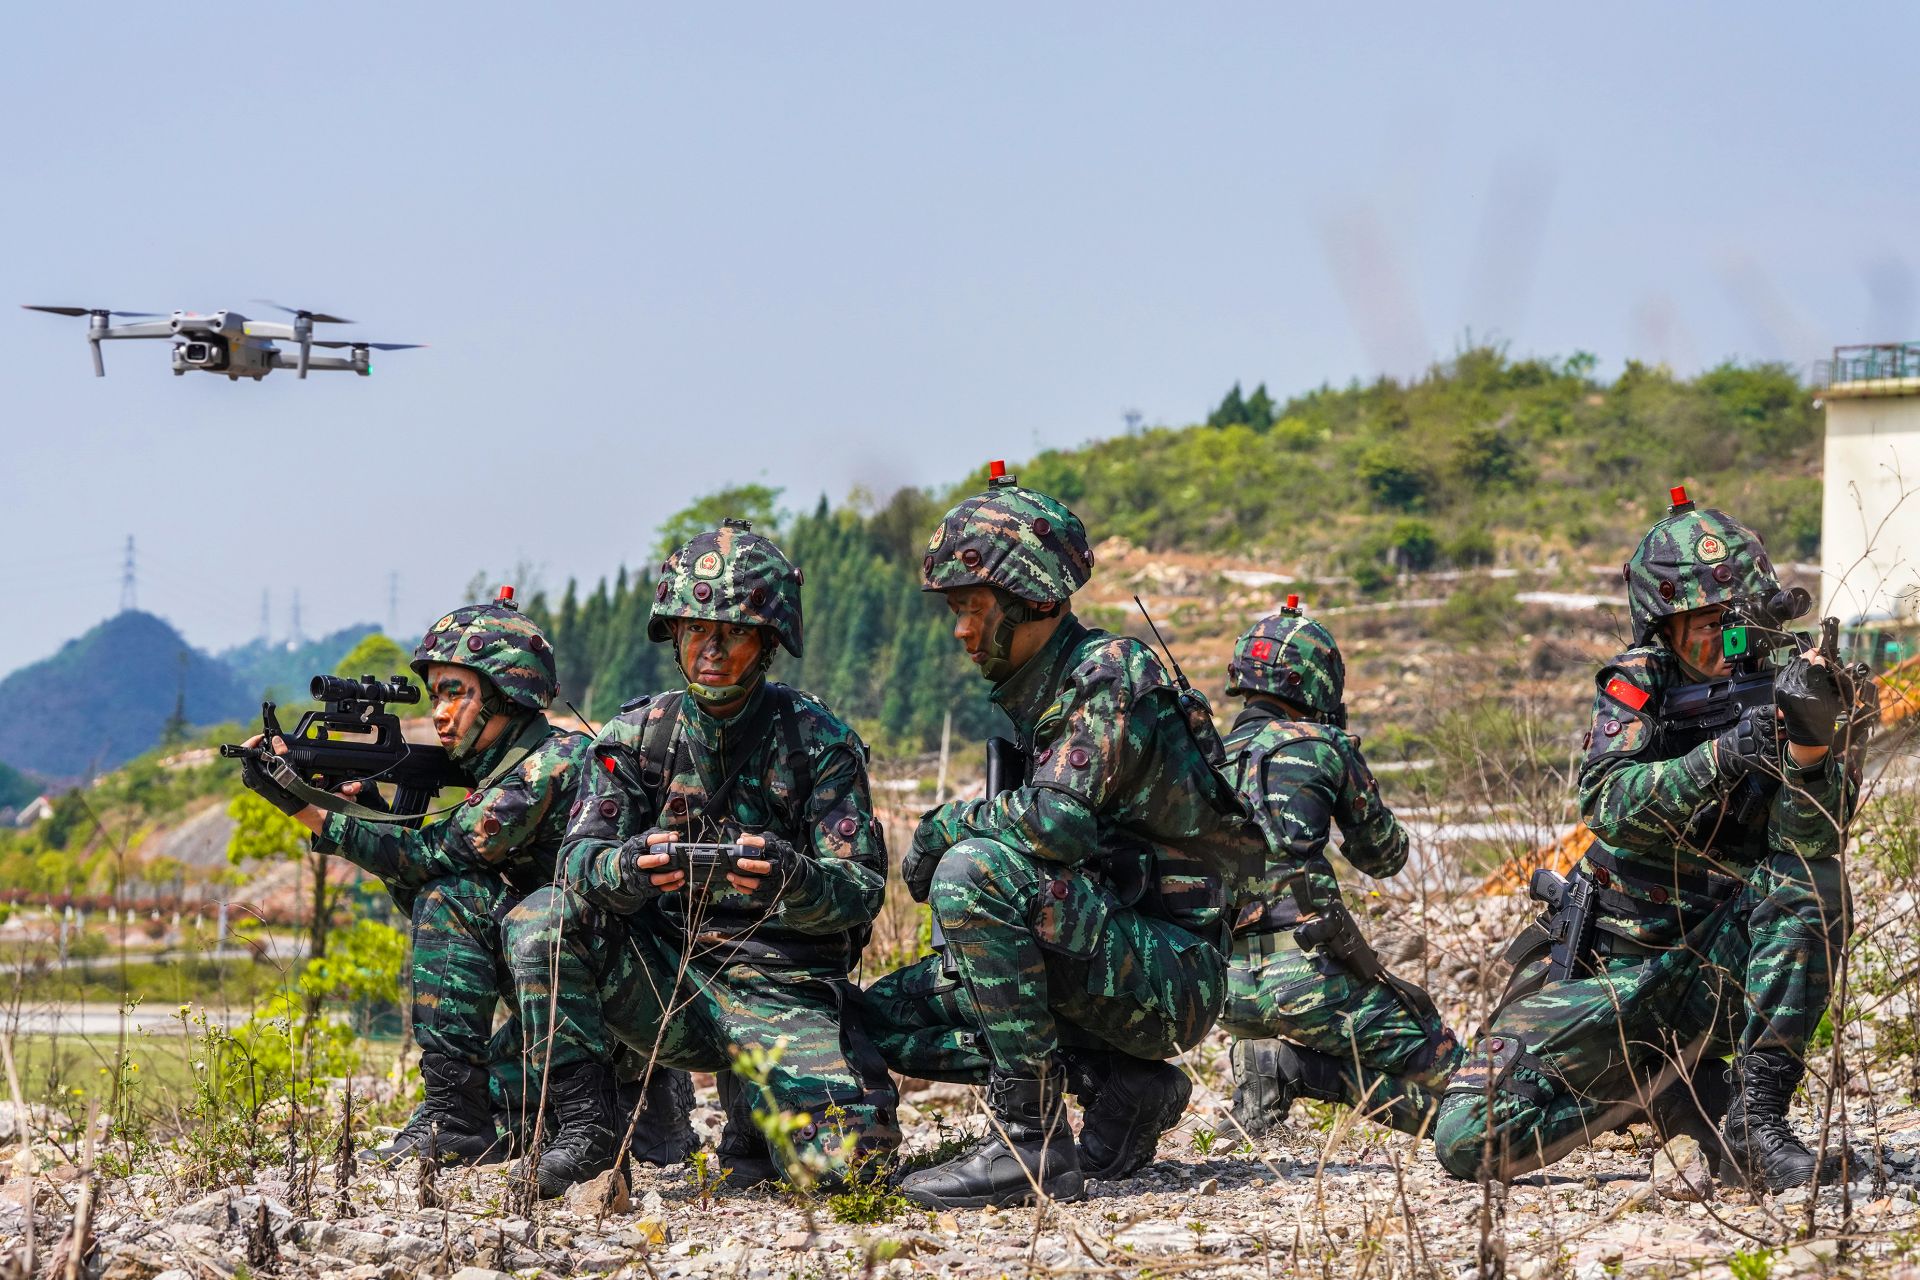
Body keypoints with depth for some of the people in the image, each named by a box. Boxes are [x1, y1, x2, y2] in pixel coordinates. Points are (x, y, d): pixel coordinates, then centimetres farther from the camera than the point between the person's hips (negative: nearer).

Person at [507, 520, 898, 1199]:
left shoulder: (820, 742, -5)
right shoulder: (637, 734, 2)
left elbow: (862, 889, -10)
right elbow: (581, 856, -9)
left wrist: (790, 880, -34)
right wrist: (628, 867, -35)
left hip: (781, 988, -2)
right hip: (665, 978, 2)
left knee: (842, 1158, -24)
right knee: (544, 920, -24)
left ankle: (754, 1107, 13)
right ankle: (581, 1124, -14)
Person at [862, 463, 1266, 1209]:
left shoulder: (1109, 674, -13)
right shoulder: (1031, 694, 17)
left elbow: (1056, 819, -28)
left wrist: (949, 823, -11)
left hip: (1172, 972, -10)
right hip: (1103, 958, 10)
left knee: (975, 869, -29)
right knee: (886, 1019, 5)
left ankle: (1032, 1139, -26)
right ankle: (1118, 1084, 3)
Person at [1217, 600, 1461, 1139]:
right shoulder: (1322, 746, -1)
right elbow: (1384, 855, 13)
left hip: (1227, 991, 7)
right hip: (1302, 976, -7)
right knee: (1441, 1069, 5)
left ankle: (1273, 1059, 3)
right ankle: (1294, 1066, -13)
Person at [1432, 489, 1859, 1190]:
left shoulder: (1780, 689, -4)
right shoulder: (1638, 685, -5)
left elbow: (1814, 835, -19)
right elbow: (1609, 804, -22)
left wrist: (1811, 742, -38)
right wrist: (1722, 756, -35)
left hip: (1718, 967, 0)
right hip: (1612, 967, 0)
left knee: (1811, 881, -31)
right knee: (1471, 1138, -16)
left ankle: (1756, 1117, -25)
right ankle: (1658, 1082, 8)